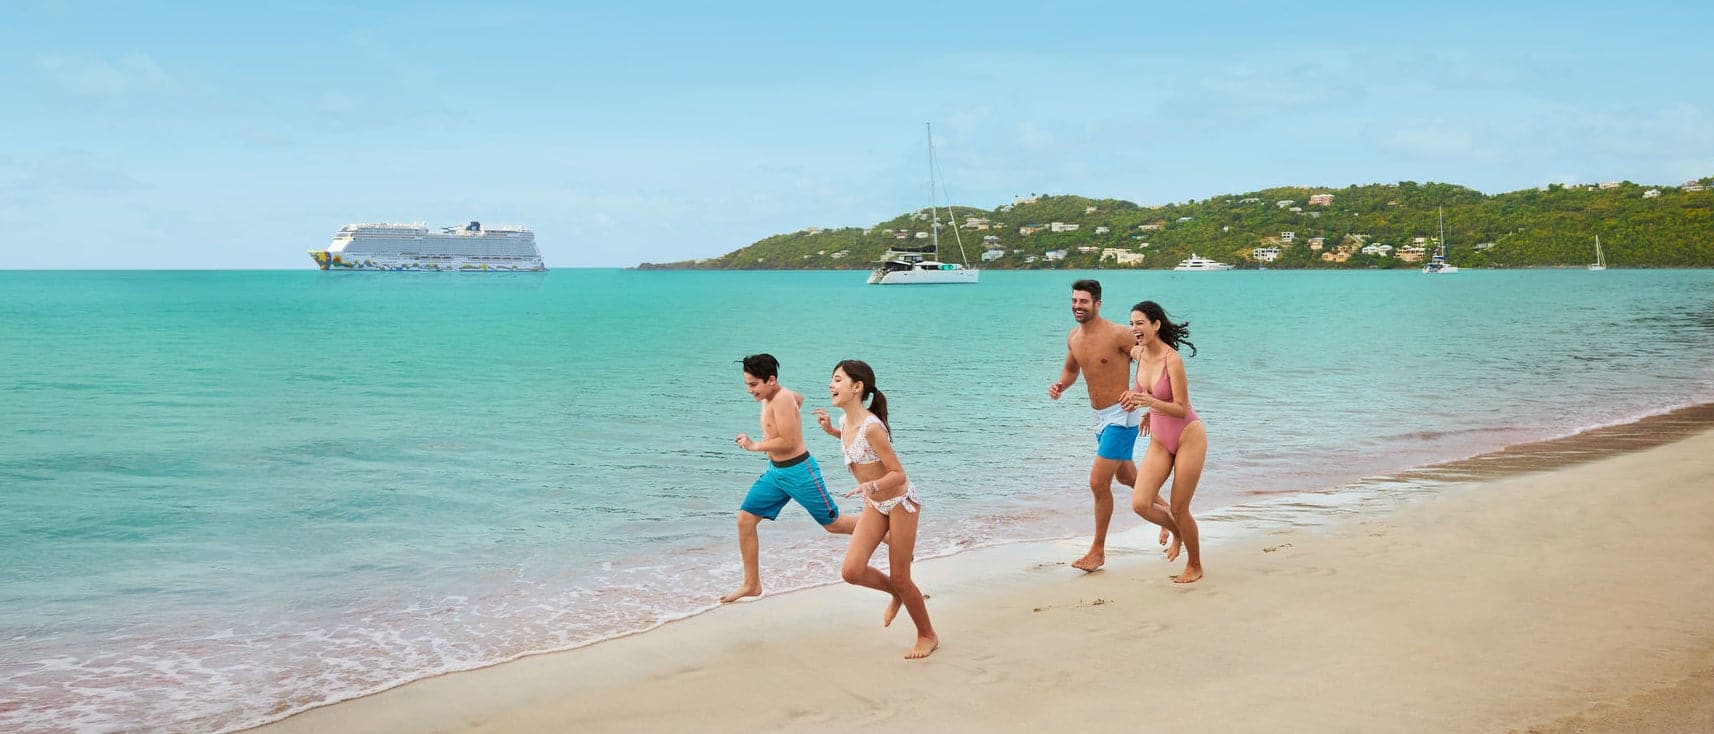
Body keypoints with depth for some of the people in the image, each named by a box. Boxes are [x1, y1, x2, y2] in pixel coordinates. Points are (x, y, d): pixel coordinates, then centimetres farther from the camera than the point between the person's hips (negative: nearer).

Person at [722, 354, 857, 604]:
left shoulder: (782, 399, -21)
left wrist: (755, 445, -15)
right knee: (745, 520, 2)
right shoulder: (768, 397, 6)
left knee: (833, 524, 3)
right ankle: (751, 584, 12)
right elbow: (799, 398, 28)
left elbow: (788, 442, -25)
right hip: (776, 472, 9)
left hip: (799, 471, -9)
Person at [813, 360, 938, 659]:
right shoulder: (846, 421, -3)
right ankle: (895, 593, 25)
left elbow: (899, 475, -25)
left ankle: (928, 636, 24)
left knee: (900, 578, 1)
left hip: (900, 501, -7)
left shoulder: (871, 426, -27)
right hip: (875, 504, 7)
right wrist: (831, 430, 8)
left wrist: (872, 485, -42)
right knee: (851, 571, -5)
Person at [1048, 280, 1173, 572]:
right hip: (1099, 416, 8)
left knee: (1099, 482, -11)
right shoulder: (1073, 337, 4)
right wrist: (1059, 385, 0)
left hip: (1120, 416, -8)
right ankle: (1164, 510, 51)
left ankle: (1098, 550, 2)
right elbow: (1071, 369, 21)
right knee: (1126, 476, 25)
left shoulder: (1117, 334, -18)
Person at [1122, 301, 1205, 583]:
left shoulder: (1172, 360, -22)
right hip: (1159, 440, 6)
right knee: (1140, 504, -7)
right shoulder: (1138, 354, -2)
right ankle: (1177, 533, 24)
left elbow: (1182, 410, -23)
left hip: (1188, 437, -6)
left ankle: (1195, 566, 23)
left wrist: (1151, 401, -37)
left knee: (1179, 510, -1)